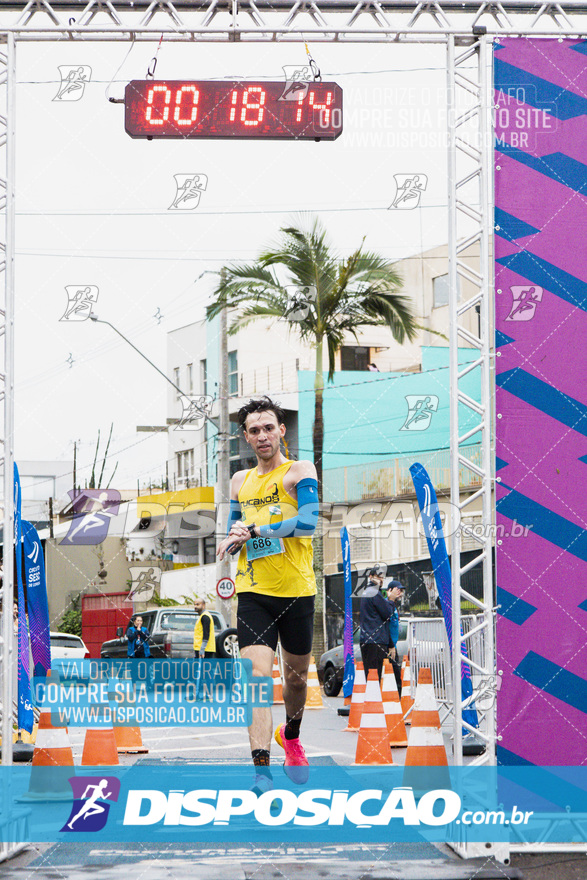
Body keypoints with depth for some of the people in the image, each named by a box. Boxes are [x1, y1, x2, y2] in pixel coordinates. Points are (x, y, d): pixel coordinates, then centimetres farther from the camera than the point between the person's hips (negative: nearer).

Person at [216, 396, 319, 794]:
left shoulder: (300, 471, -1)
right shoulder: (240, 481, 14)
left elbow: (308, 522, -16)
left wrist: (254, 531, -15)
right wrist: (232, 540, 1)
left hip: (296, 591, -2)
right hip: (253, 592, 2)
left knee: (296, 676, 14)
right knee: (257, 673, -15)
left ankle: (291, 735, 45)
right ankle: (261, 770, -22)